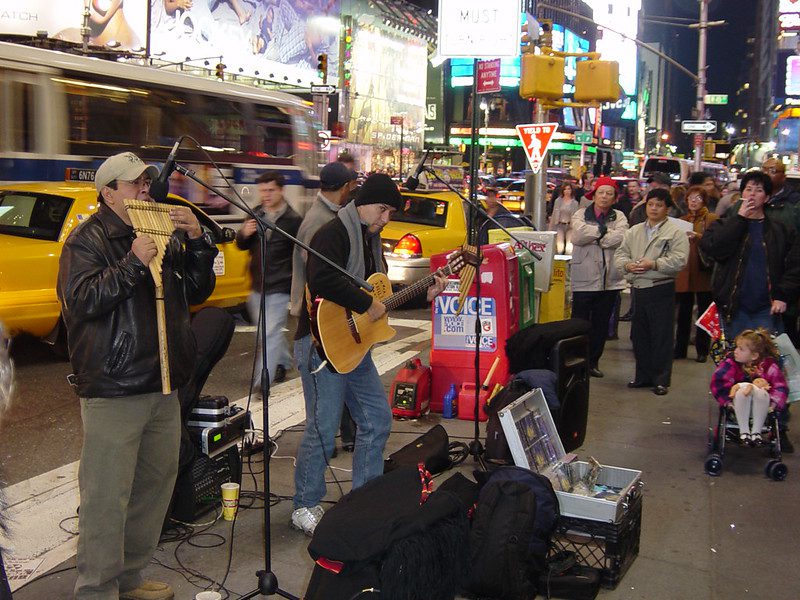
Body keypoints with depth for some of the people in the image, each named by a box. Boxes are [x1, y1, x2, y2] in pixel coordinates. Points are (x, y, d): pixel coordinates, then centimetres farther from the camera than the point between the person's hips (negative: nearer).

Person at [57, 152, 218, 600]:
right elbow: (80, 302, -16)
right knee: (107, 496, -4)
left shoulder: (168, 234, 15)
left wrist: (198, 241, 0)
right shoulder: (87, 240, -5)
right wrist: (134, 263, -21)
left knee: (157, 485, 14)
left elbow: (198, 292, 14)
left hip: (163, 387, 7)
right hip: (111, 391, -7)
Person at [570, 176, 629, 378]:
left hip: (610, 279, 3)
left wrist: (591, 236, -10)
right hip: (585, 278, -3)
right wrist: (602, 230, -9)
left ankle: (593, 361, 22)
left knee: (602, 323, 11)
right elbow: (578, 236, -16)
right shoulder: (581, 215, 4)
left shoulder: (619, 217, 9)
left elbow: (620, 238, -12)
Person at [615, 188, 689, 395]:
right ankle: (643, 376, 25)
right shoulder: (634, 231, 14)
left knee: (662, 336, -1)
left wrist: (654, 264, -20)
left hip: (661, 290, -5)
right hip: (638, 289, 6)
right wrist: (628, 265, -9)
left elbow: (679, 259, -13)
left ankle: (661, 380, 7)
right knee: (639, 335, 13)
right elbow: (620, 253, 12)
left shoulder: (675, 232, -3)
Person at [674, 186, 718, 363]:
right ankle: (680, 349, 12)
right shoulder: (682, 220, 17)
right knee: (683, 313, 6)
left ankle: (702, 351, 9)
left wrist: (697, 237, -22)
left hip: (703, 273, -4)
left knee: (704, 313, 2)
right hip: (684, 273, 4)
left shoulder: (712, 219, 2)